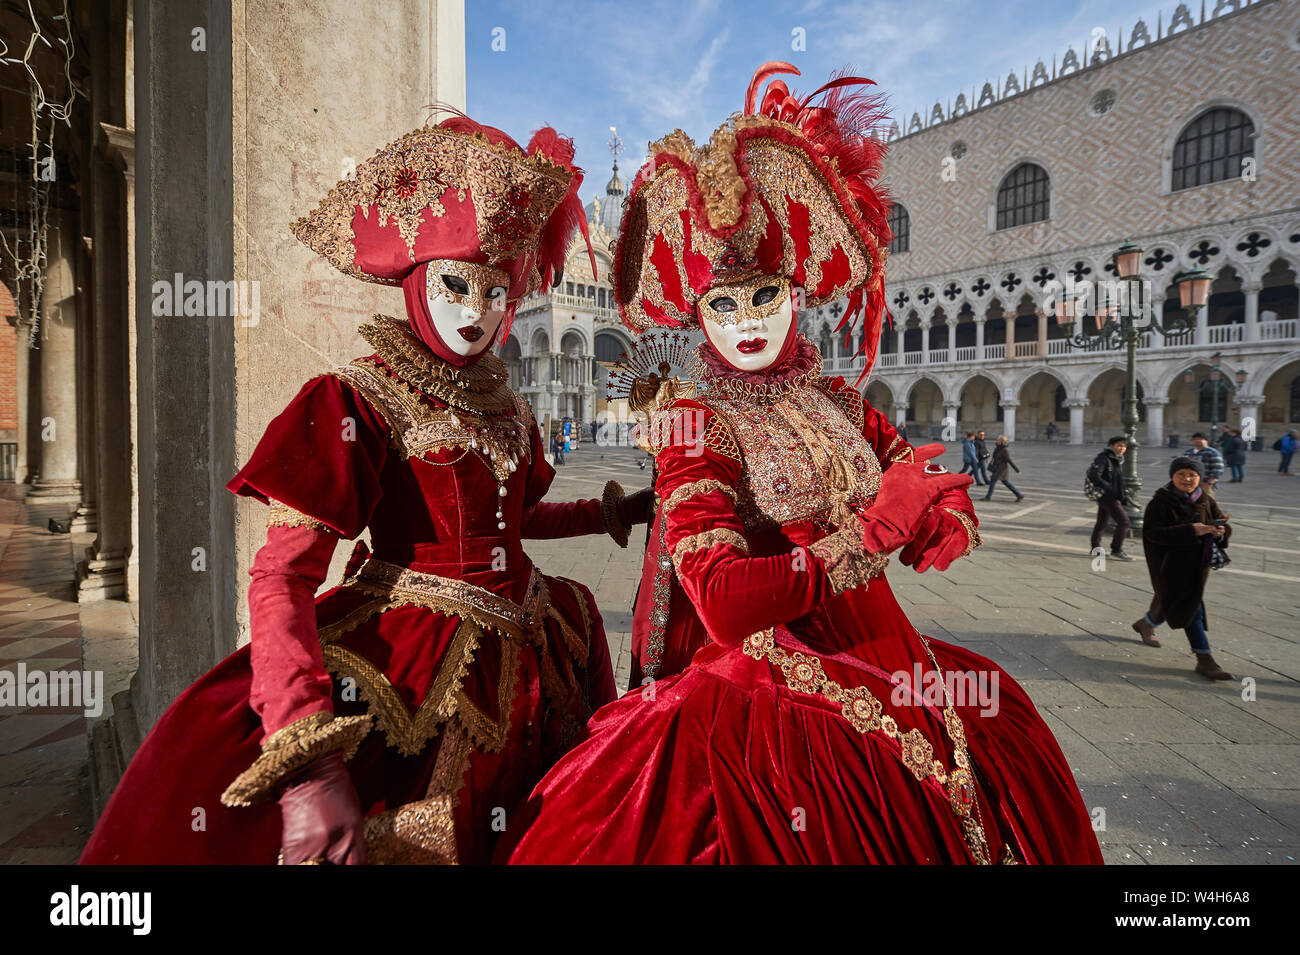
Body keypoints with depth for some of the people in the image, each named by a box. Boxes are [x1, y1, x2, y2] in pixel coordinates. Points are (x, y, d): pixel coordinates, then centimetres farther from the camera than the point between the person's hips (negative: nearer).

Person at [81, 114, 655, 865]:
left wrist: (611, 513, 28)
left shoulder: (507, 410, 11)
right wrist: (311, 760, -27)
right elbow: (281, 580, -16)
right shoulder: (356, 404, -8)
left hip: (520, 674, 6)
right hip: (406, 671, -6)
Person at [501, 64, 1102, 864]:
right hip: (778, 699, -6)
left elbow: (954, 527, 8)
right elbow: (725, 604, -22)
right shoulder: (697, 429, -10)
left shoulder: (841, 405, 6)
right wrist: (872, 530, -18)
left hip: (886, 669, 6)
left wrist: (936, 523, -15)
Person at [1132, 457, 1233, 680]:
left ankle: (1146, 624, 47)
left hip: (1197, 562, 6)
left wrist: (1220, 532, -18)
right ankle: (1204, 659, -2)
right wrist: (1190, 530, -30)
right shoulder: (1161, 502, -13)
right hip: (1171, 564, -6)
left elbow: (1222, 523, 7)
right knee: (1190, 606, -7)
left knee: (1170, 601, 19)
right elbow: (1152, 532, -22)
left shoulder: (1206, 500, 5)